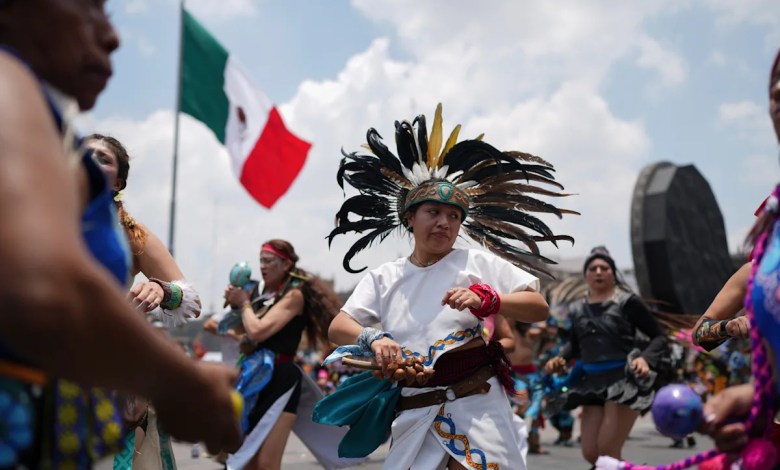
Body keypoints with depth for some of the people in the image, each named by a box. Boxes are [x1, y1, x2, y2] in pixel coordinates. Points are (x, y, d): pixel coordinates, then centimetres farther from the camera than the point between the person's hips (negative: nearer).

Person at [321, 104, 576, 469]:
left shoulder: (477, 263, 1)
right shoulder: (383, 278, 8)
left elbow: (539, 308, -3)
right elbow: (337, 328, 0)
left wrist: (485, 300, -20)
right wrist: (373, 339, -22)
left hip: (475, 405, -2)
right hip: (412, 413, 3)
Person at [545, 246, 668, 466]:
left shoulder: (627, 302, -7)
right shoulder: (577, 309, 8)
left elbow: (660, 336, -2)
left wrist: (646, 359, -20)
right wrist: (560, 359, 5)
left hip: (624, 381, -6)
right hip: (592, 382, 6)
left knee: (607, 451, -9)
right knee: (590, 452, 6)